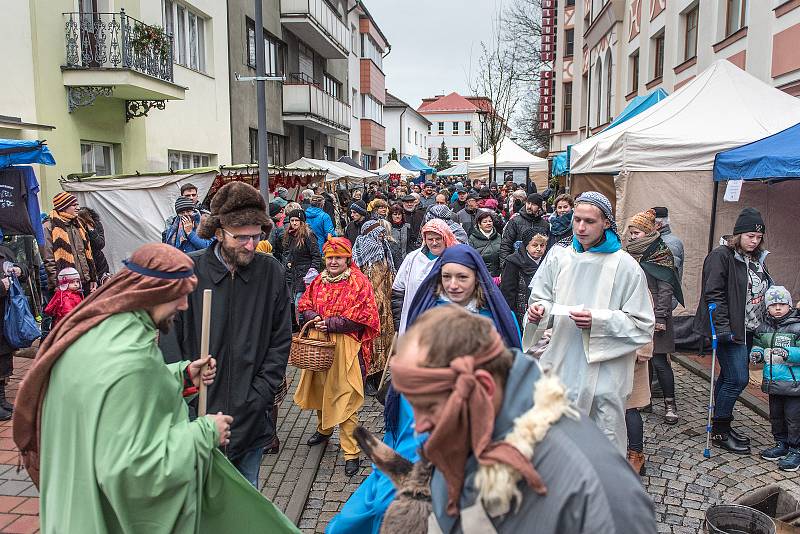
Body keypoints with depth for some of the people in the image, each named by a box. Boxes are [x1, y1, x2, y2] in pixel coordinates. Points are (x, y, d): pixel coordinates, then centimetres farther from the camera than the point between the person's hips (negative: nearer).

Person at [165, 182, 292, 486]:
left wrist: (260, 393, -5)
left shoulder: (270, 272, -3)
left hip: (252, 416, 2)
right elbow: (171, 342, -3)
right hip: (199, 413, -1)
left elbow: (280, 340, 2)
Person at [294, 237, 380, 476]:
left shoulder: (359, 283, -8)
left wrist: (330, 324, -16)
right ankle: (323, 429, 46)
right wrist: (314, 318, -8)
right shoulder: (319, 281, 10)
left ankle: (351, 452, 0)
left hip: (346, 347, -6)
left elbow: (361, 316, -14)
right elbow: (305, 304, 15)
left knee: (345, 398, -7)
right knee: (320, 389, 20)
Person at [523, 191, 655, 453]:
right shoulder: (558, 258, 5)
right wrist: (540, 310, -8)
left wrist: (597, 321, -19)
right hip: (562, 368, 4)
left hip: (604, 372, -3)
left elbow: (642, 325, -7)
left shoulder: (625, 266, -6)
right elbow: (542, 300, 15)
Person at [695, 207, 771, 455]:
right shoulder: (721, 256, -12)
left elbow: (766, 290, 24)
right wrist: (723, 327, -22)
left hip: (748, 330, 8)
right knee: (738, 379, -8)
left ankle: (721, 425, 25)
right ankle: (719, 433, 4)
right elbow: (713, 294, -17)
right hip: (730, 330, -8)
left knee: (729, 377, 14)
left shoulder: (757, 259, 14)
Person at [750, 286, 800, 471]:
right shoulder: (763, 328, 7)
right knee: (775, 415, 17)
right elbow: (757, 344, 19)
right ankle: (781, 445, 33)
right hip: (773, 383, 6)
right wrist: (757, 353, -1)